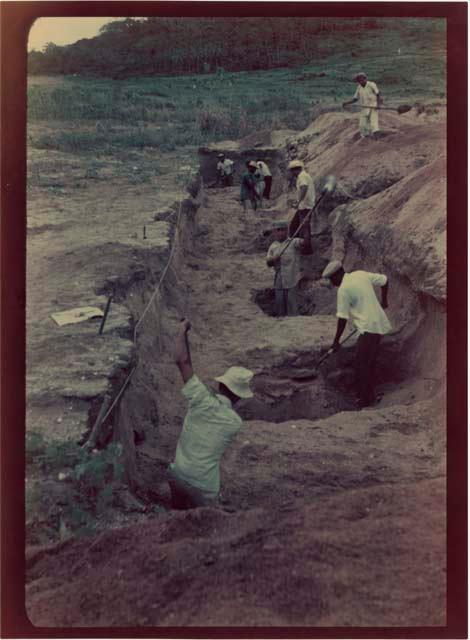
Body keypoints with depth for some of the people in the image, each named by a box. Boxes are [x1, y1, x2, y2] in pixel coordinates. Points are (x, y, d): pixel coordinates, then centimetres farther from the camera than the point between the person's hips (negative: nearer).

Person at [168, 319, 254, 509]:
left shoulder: (203, 401, -15)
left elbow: (182, 360, -16)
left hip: (177, 475, 1)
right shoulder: (235, 423, -10)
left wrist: (182, 329, -4)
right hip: (204, 487, -1)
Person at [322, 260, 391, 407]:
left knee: (362, 365, 0)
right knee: (369, 363, 19)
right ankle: (369, 394, 29)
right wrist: (384, 300, 29)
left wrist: (336, 341, -6)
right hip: (378, 323, 9)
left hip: (369, 327, -9)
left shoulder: (343, 289, -14)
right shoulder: (361, 274, 7)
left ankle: (366, 398, 7)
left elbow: (342, 318, -13)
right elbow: (384, 280, 15)